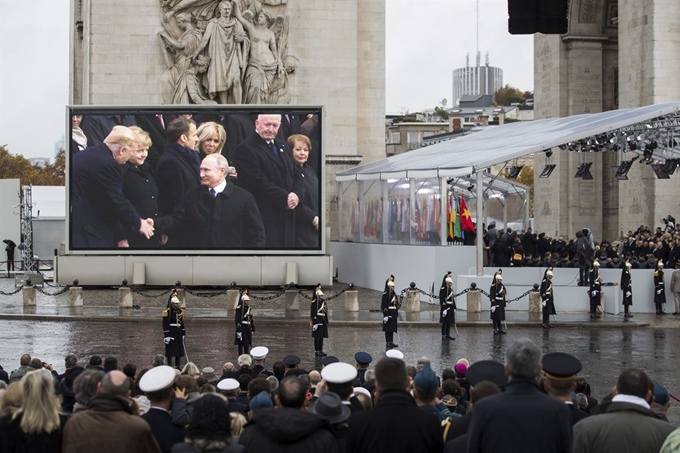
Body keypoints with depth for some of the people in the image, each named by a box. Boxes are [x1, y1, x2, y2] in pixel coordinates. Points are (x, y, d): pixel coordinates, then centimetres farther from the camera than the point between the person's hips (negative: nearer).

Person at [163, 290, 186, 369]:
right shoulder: (167, 312, -10)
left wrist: (183, 334, 15)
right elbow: (165, 325, -12)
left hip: (178, 333, 6)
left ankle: (177, 367, 15)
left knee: (179, 350, 8)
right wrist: (166, 336, -17)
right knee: (170, 351, -4)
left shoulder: (180, 311, 10)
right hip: (171, 333, -6)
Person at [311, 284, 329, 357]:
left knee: (322, 336, 9)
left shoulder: (323, 302, 13)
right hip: (317, 320, -8)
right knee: (317, 336, -6)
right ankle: (316, 351, -2)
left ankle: (320, 351, 14)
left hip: (323, 320, 8)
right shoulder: (314, 303, -12)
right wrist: (314, 323, -20)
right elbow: (313, 313, -15)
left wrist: (326, 322, 17)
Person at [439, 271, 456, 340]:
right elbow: (442, 300, -17)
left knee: (449, 322, 11)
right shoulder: (442, 290, -13)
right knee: (444, 322, -3)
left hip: (450, 307, 8)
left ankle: (448, 334, 17)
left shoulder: (451, 289, 13)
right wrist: (444, 309, -21)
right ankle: (443, 335, 2)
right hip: (445, 307, -8)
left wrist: (454, 308, 16)